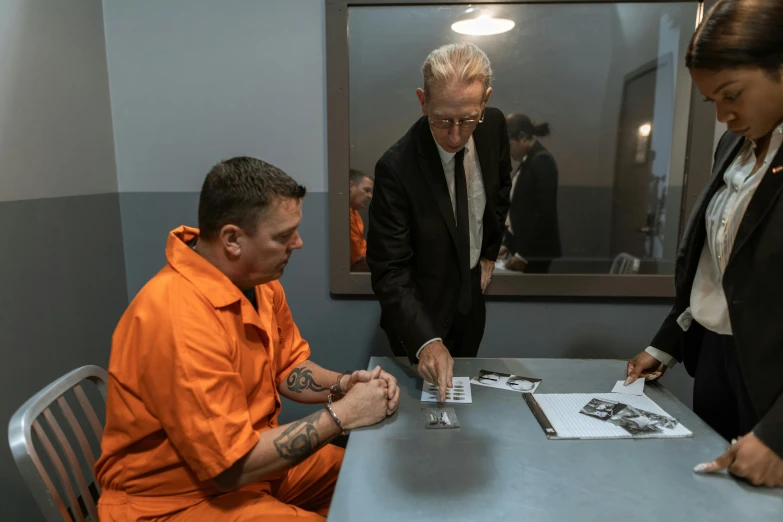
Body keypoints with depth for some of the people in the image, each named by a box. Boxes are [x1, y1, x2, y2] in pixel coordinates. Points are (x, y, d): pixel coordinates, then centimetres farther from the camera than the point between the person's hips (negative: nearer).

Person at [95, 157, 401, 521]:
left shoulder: (258, 279, -6)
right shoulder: (180, 318, -32)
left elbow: (288, 367, 7)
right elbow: (231, 465, -29)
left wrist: (344, 385, -12)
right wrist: (342, 414, -23)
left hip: (247, 457, 8)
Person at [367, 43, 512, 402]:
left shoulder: (494, 125, -14)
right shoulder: (396, 168, -31)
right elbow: (389, 271, -29)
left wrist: (490, 253, 8)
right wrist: (426, 341, -39)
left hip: (472, 296, 6)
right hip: (420, 309, -5)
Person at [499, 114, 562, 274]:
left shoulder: (542, 161, -15)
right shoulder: (527, 161, 14)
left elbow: (545, 214, -21)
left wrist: (523, 254, -20)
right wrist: (507, 243, 12)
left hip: (535, 250, -9)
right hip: (522, 245, 9)